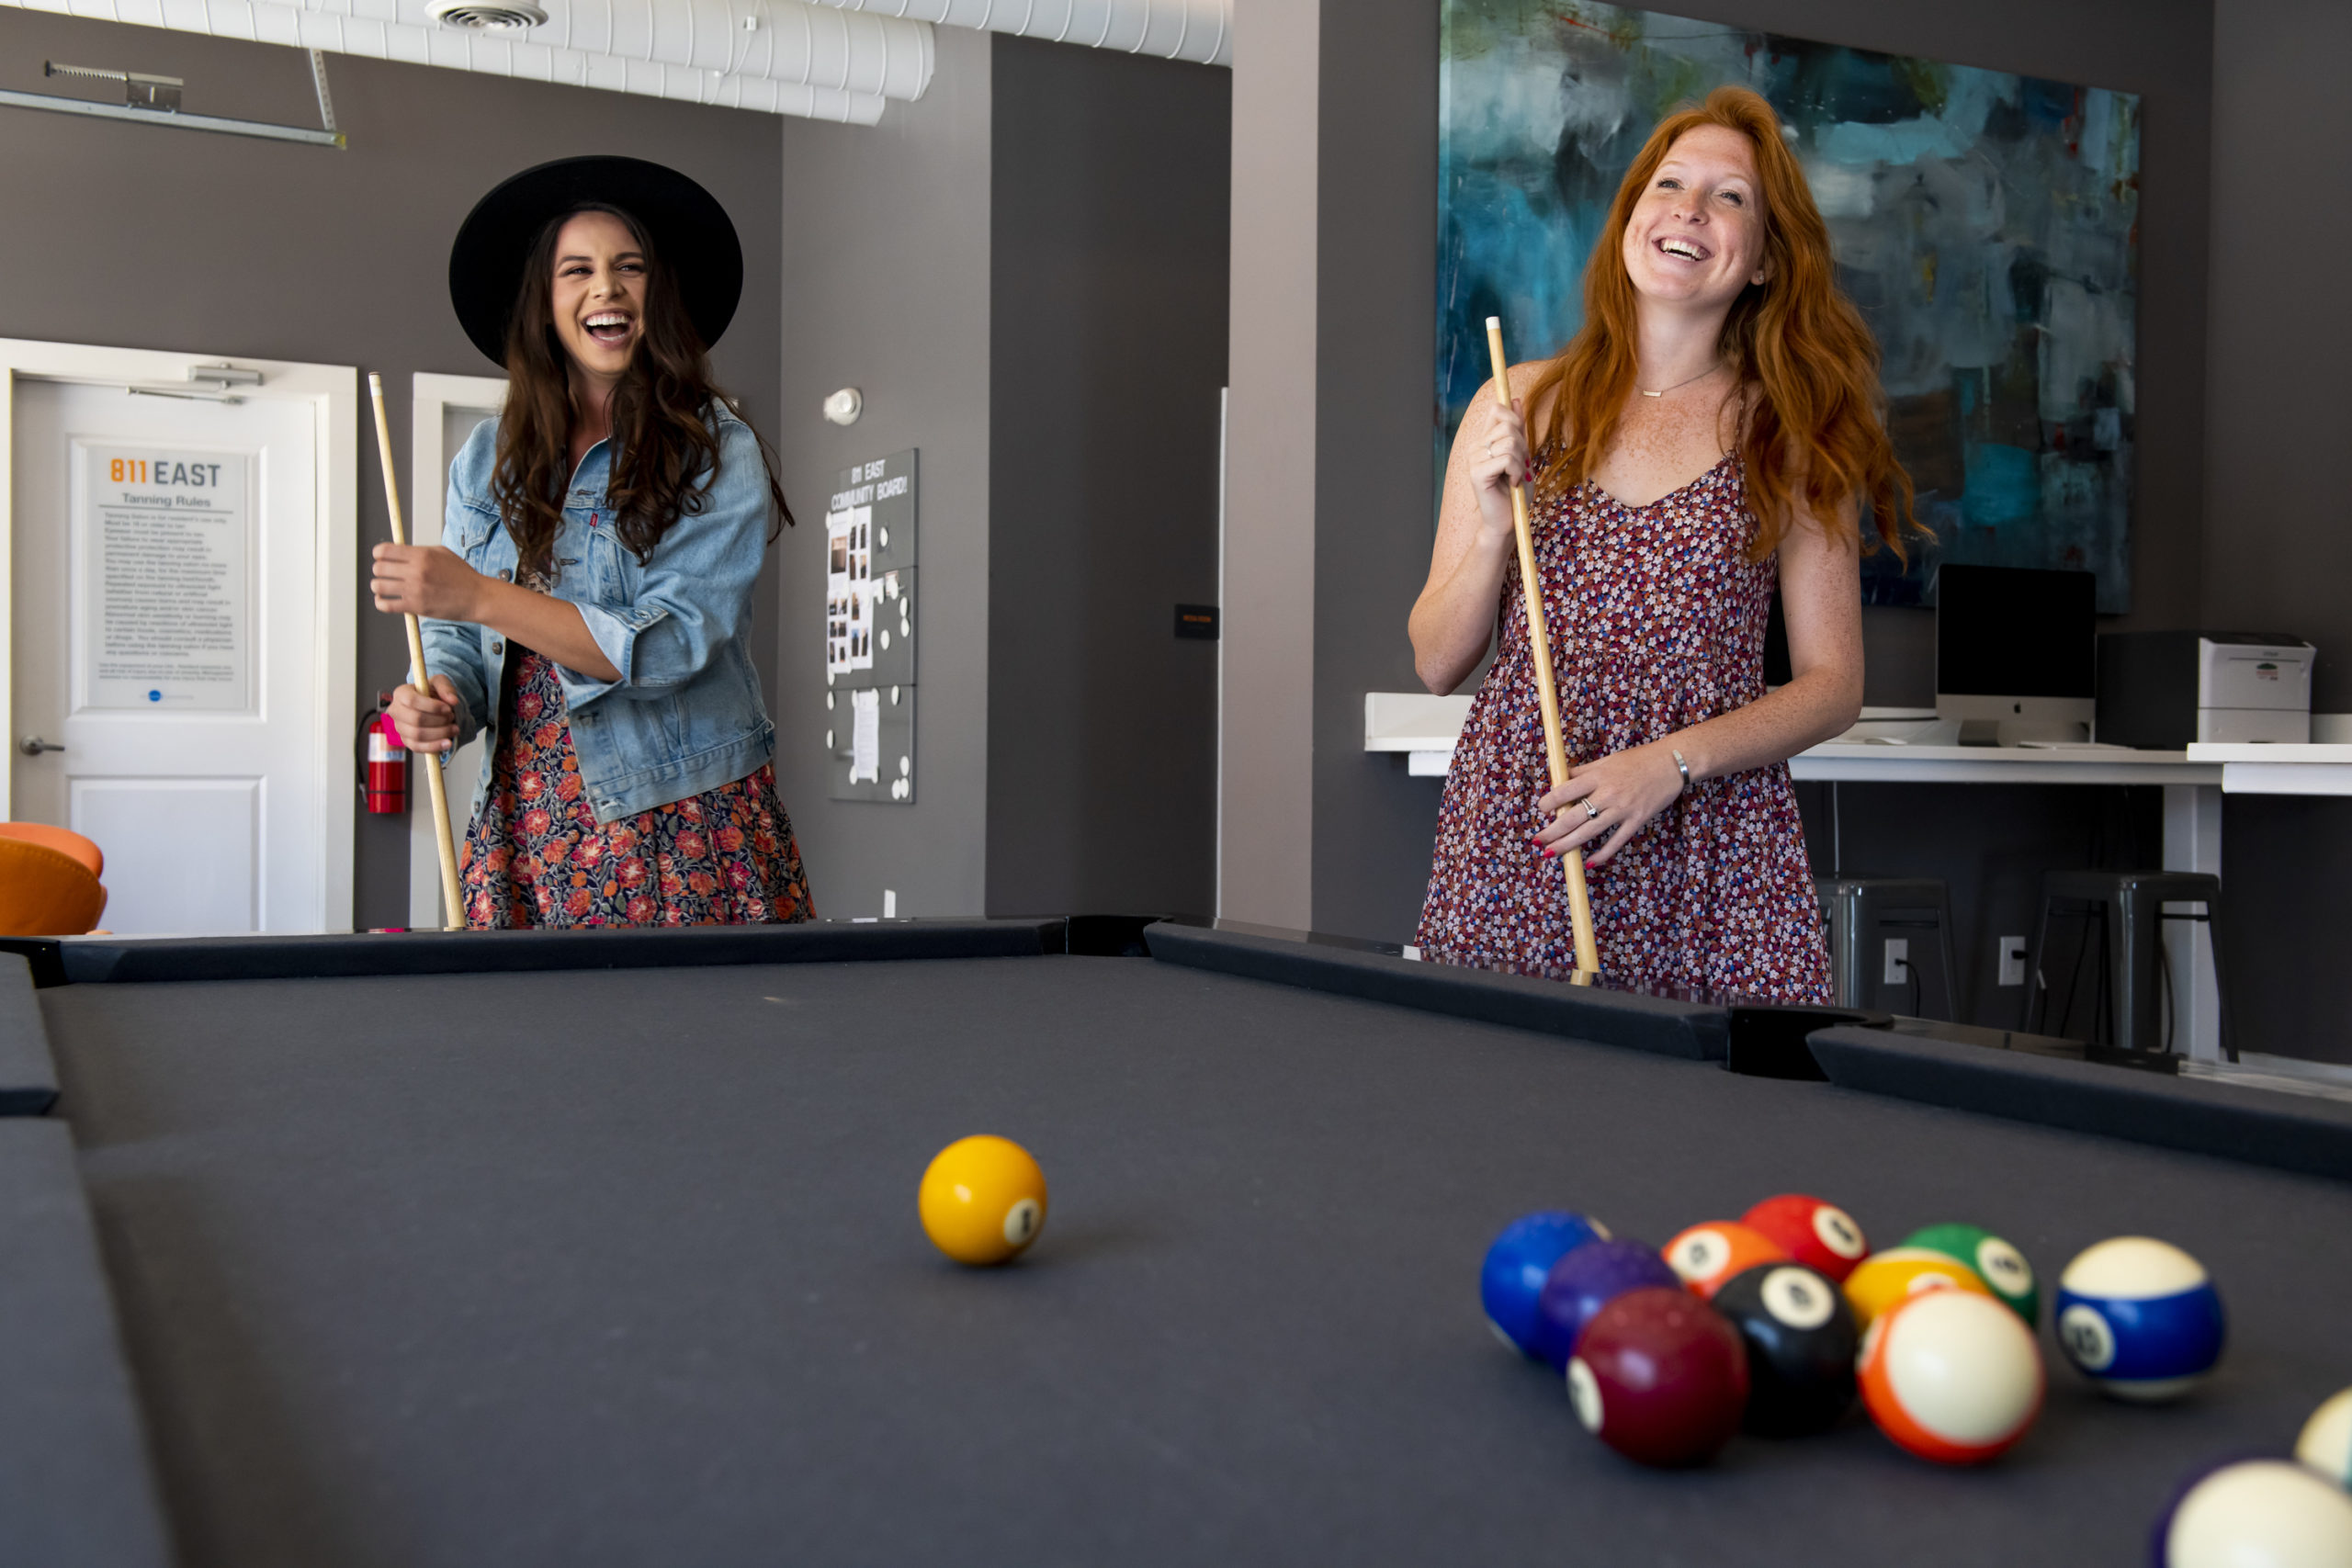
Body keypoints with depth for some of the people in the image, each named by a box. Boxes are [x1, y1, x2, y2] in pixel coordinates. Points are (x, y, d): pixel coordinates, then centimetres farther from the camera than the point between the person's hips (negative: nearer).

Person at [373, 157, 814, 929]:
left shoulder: (718, 452, -5)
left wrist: (478, 596, -21)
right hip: (525, 828, 4)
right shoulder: (487, 460, 10)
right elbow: (460, 641, 14)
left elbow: (670, 646, -16)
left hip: (680, 828, -3)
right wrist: (441, 699, -10)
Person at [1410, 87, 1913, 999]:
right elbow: (1437, 665, 7)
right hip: (1511, 837, 1)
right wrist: (1494, 526, -10)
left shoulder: (1790, 438, 4)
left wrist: (1674, 761, -11)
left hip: (1713, 857, 0)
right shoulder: (1520, 406, 6)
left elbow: (1833, 685, 3)